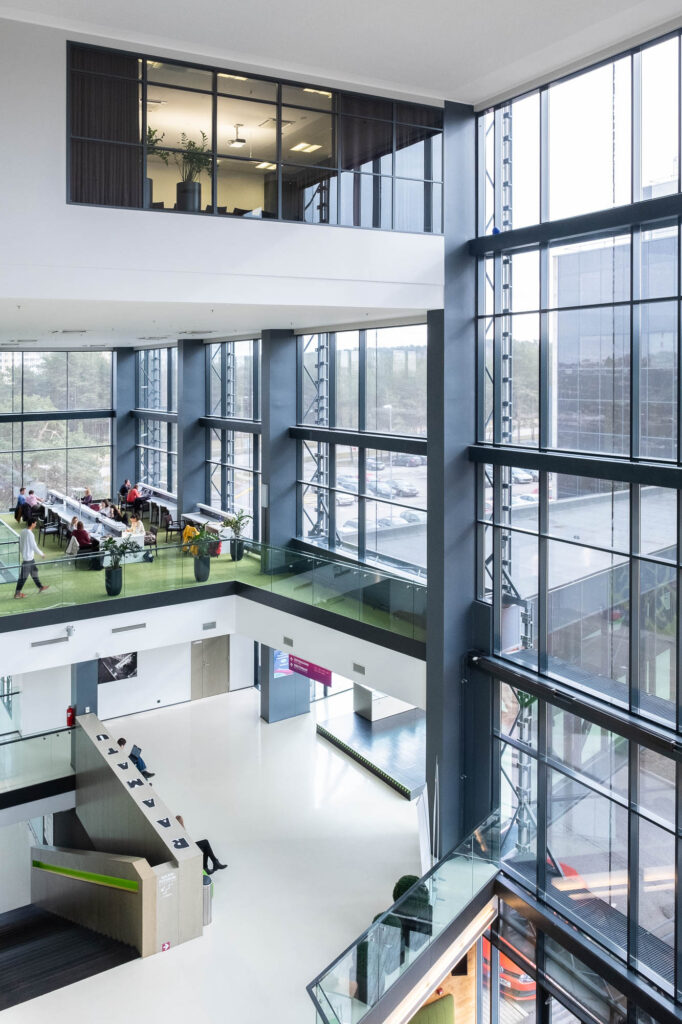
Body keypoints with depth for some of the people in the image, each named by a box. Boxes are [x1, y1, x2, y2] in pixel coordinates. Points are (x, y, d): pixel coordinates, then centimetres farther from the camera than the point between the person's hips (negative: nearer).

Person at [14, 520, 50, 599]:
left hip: (28, 557, 10)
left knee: (34, 571, 19)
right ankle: (17, 593, 3)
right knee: (23, 576, -2)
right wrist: (41, 554, -7)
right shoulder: (30, 534, -22)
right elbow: (34, 547, -20)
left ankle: (40, 587, 29)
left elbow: (20, 545, 13)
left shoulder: (23, 532, 6)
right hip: (28, 558, -10)